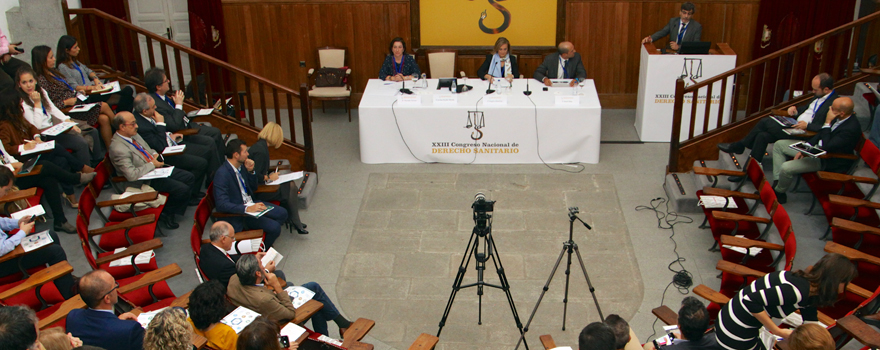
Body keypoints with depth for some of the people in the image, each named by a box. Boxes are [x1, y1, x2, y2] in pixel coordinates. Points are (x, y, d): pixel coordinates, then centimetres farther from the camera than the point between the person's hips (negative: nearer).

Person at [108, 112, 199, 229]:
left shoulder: (133, 134, 1)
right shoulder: (118, 149, -28)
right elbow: (131, 175, -33)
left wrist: (155, 154, -3)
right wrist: (152, 164, -22)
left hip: (155, 167, 9)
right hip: (146, 179, -9)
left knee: (189, 177, 9)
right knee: (183, 189, -16)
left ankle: (192, 199, 37)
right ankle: (166, 213, 6)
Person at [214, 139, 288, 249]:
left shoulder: (241, 166, 3)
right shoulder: (222, 174, -24)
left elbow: (253, 188, 15)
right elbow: (222, 205, -30)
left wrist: (250, 171, -3)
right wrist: (247, 209, -37)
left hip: (251, 204, 9)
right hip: (237, 214, -9)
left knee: (282, 213, 5)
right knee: (275, 227, -18)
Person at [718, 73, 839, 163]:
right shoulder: (818, 96, 12)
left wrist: (807, 125, -26)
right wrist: (796, 109, 8)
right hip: (795, 125, 10)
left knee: (766, 122, -15)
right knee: (762, 135, -4)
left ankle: (738, 146, 0)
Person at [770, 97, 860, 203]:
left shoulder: (851, 128, -31)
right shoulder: (838, 118, -5)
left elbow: (826, 147, -33)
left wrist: (827, 123, -28)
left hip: (828, 161, -10)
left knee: (786, 168, -25)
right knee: (779, 145, 7)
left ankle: (779, 193, 5)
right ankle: (777, 183, 4)